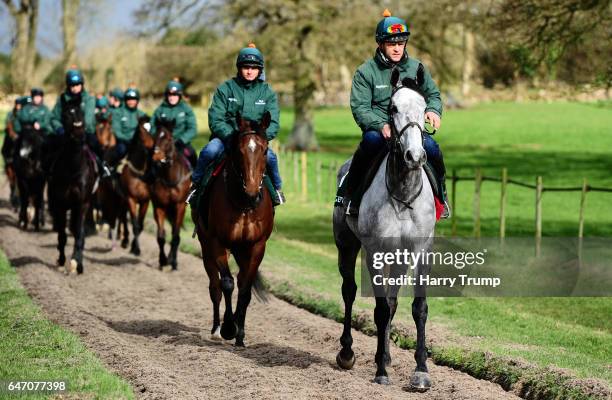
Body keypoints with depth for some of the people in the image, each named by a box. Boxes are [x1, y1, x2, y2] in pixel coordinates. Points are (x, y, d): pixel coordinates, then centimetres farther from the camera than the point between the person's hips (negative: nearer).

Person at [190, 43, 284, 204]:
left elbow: (273, 124, -1)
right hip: (226, 136, -1)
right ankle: (197, 184, -5)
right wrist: (232, 136, -22)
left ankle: (276, 188, 2)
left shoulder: (267, 92, 5)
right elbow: (215, 120, -6)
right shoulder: (225, 89, 1)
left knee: (269, 156, -28)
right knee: (209, 151, -30)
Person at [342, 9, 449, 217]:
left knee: (430, 147, -27)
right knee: (371, 140, -38)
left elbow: (433, 94, 18)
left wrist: (433, 110, -7)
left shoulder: (416, 68, 11)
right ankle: (351, 195, -21)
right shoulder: (366, 72, 1)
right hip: (378, 128, -2)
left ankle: (440, 194, 0)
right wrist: (381, 125, -23)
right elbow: (359, 107, -6)